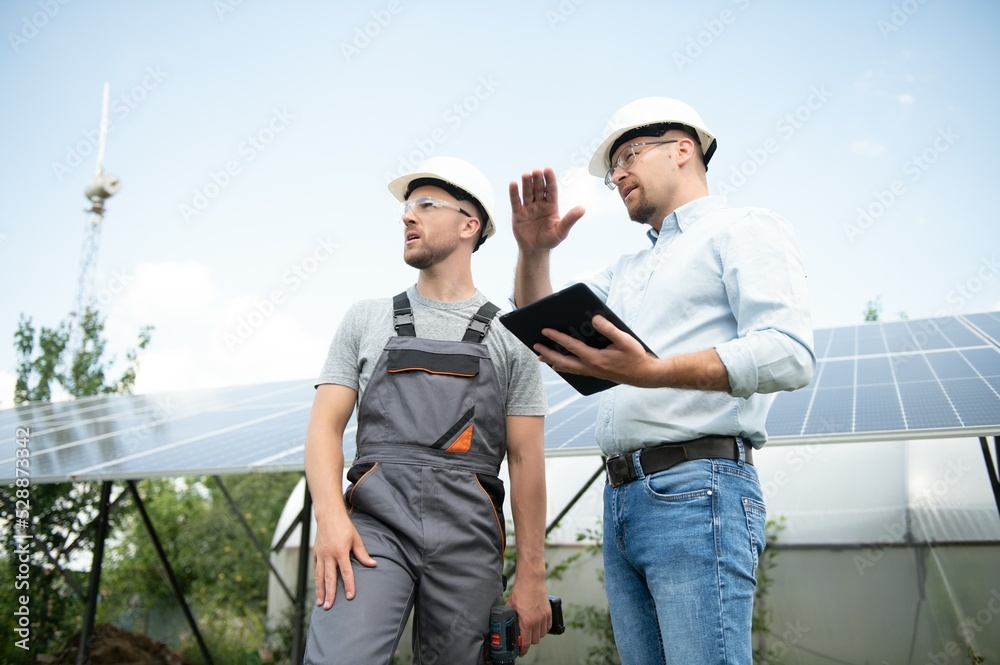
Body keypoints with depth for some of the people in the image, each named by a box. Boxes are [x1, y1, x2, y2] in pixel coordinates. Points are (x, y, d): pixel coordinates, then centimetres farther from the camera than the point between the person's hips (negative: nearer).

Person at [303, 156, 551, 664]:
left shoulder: (508, 337, 10)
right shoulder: (366, 320, 15)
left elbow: (526, 460, 6)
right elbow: (326, 424, 7)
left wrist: (531, 577, 2)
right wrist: (330, 514, -11)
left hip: (468, 537, 0)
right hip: (374, 519, 0)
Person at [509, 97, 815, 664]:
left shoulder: (745, 229, 3)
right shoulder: (627, 271, 26)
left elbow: (790, 354, -13)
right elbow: (541, 332, 23)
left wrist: (654, 372, -26)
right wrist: (535, 251, 7)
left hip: (697, 493, -7)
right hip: (623, 499, 8)